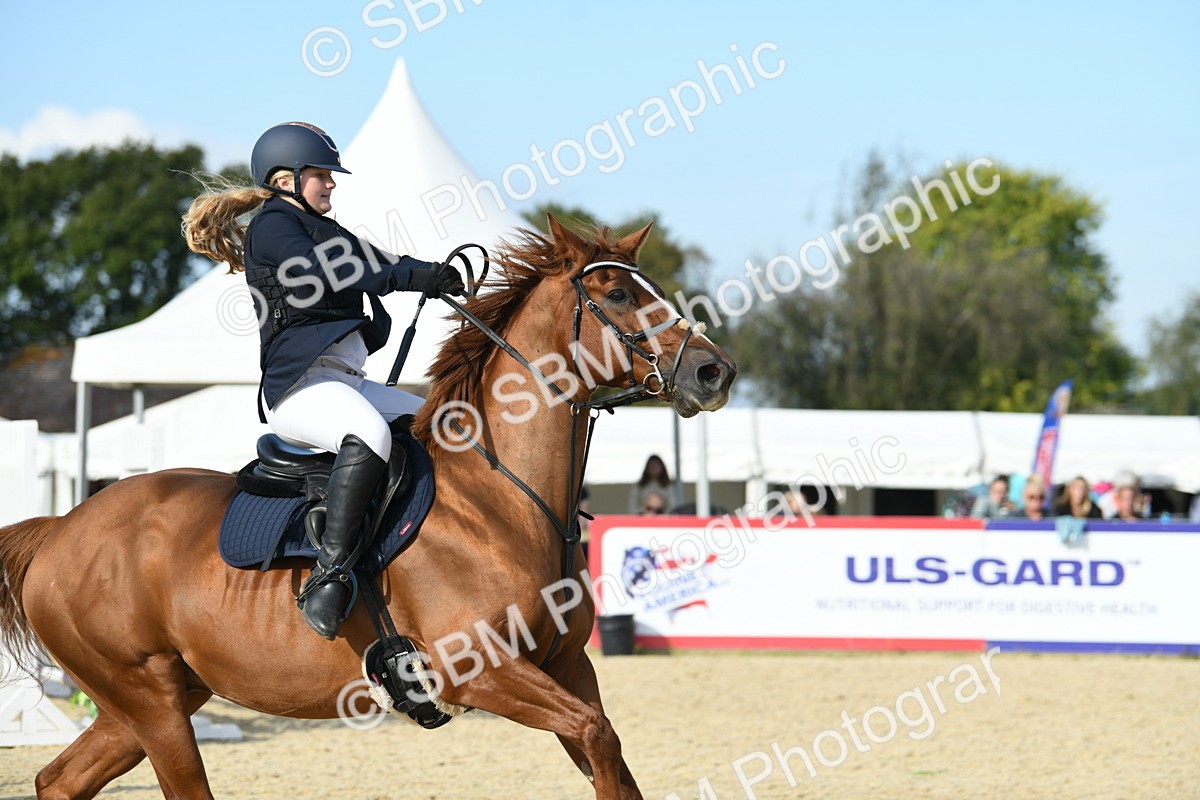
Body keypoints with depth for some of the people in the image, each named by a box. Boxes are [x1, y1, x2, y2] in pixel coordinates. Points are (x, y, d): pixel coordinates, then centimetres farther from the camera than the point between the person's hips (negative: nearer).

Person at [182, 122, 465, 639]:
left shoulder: (318, 228, 29)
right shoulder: (272, 225, 0)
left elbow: (376, 262, 17)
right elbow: (328, 273, -16)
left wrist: (436, 275, -4)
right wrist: (413, 277, -20)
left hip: (348, 383, 11)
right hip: (301, 384, -11)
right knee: (371, 433, -38)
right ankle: (330, 574, -43)